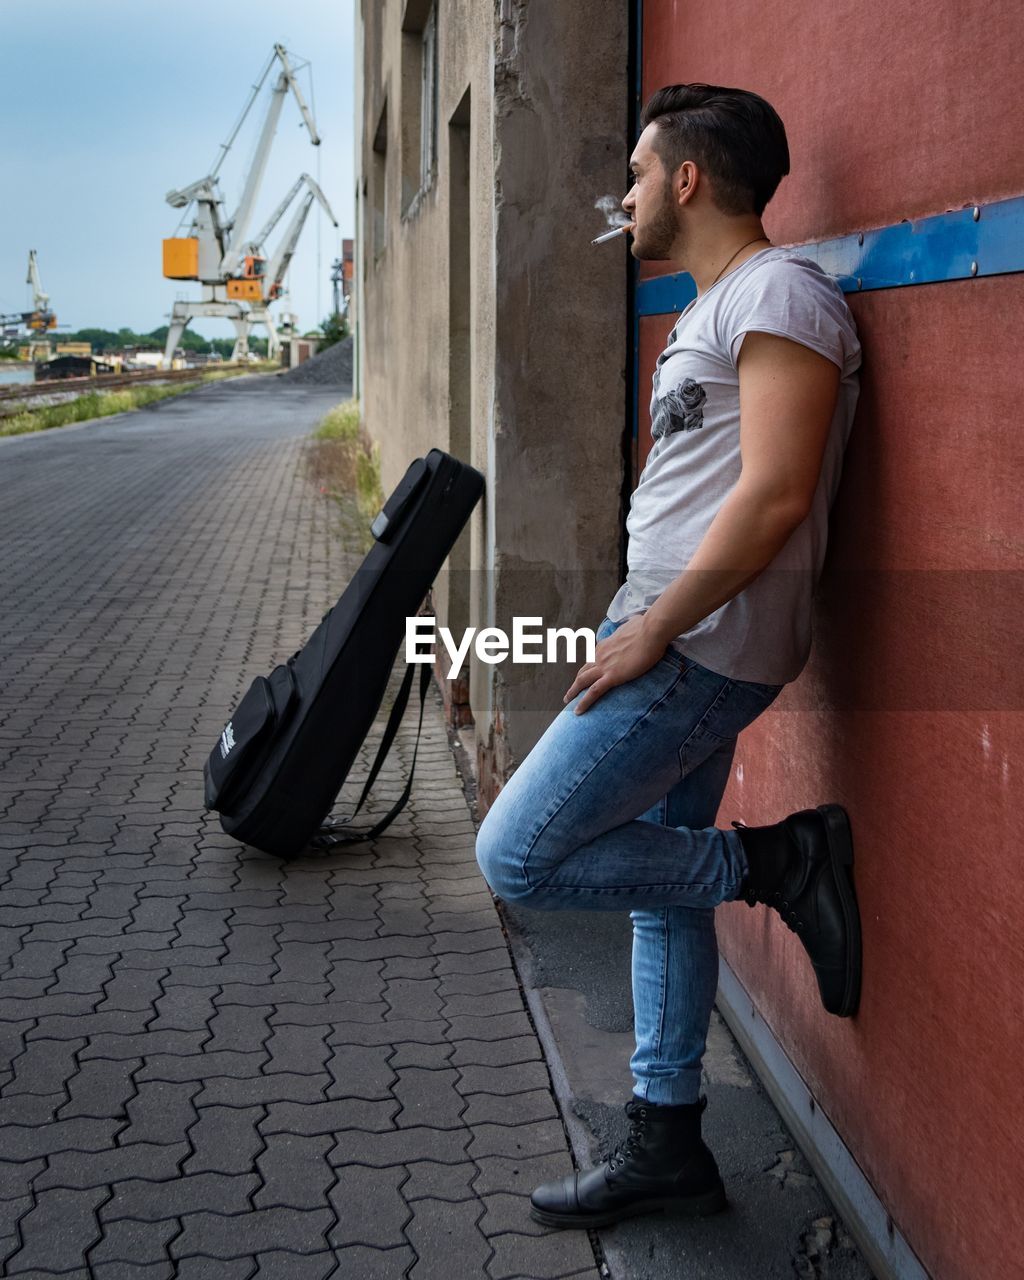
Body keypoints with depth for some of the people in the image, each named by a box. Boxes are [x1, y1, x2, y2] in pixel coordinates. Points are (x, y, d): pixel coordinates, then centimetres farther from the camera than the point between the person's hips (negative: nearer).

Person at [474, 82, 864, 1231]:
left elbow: (775, 494, -22)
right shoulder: (711, 310, 19)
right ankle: (666, 1146, 24)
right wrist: (645, 628, 16)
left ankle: (780, 863, -1)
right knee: (662, 884, 14)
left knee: (519, 857, -10)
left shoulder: (780, 294, -13)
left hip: (699, 649, -10)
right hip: (671, 642, 10)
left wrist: (653, 629, -20)